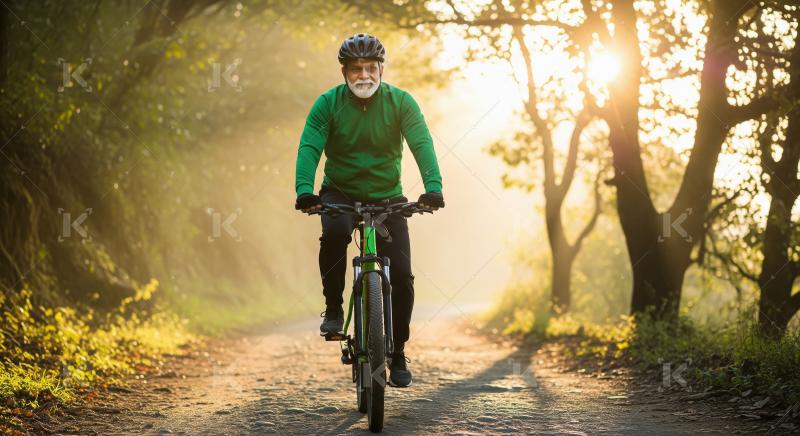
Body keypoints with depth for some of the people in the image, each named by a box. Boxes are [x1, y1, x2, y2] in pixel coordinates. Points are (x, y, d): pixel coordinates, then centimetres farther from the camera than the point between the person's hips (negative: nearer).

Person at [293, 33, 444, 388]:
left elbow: (421, 144, -20)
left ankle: (397, 353, 10)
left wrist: (433, 186, -38)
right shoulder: (328, 104, -10)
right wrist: (304, 190, -38)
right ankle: (333, 308, -14)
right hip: (340, 192, -1)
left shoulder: (400, 102, -10)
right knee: (334, 232, -35)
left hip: (387, 196, 1)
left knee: (401, 275, -8)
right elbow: (309, 147, -20)